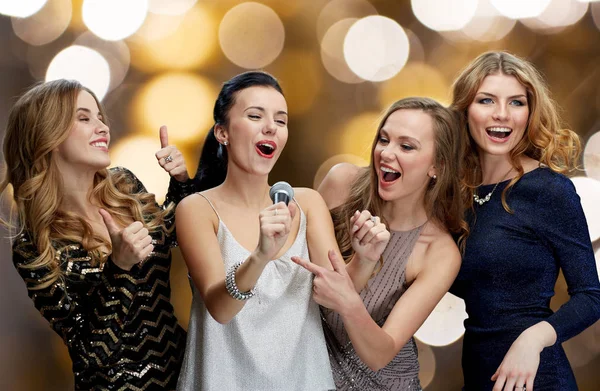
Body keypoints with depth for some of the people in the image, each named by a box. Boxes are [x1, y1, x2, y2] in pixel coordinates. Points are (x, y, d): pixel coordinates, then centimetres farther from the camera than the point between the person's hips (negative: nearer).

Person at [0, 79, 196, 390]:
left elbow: (171, 240, 13)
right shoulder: (34, 247, -20)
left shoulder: (123, 186, -6)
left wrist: (181, 181, -3)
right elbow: (96, 355, -21)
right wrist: (117, 268, -32)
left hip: (181, 359, 6)